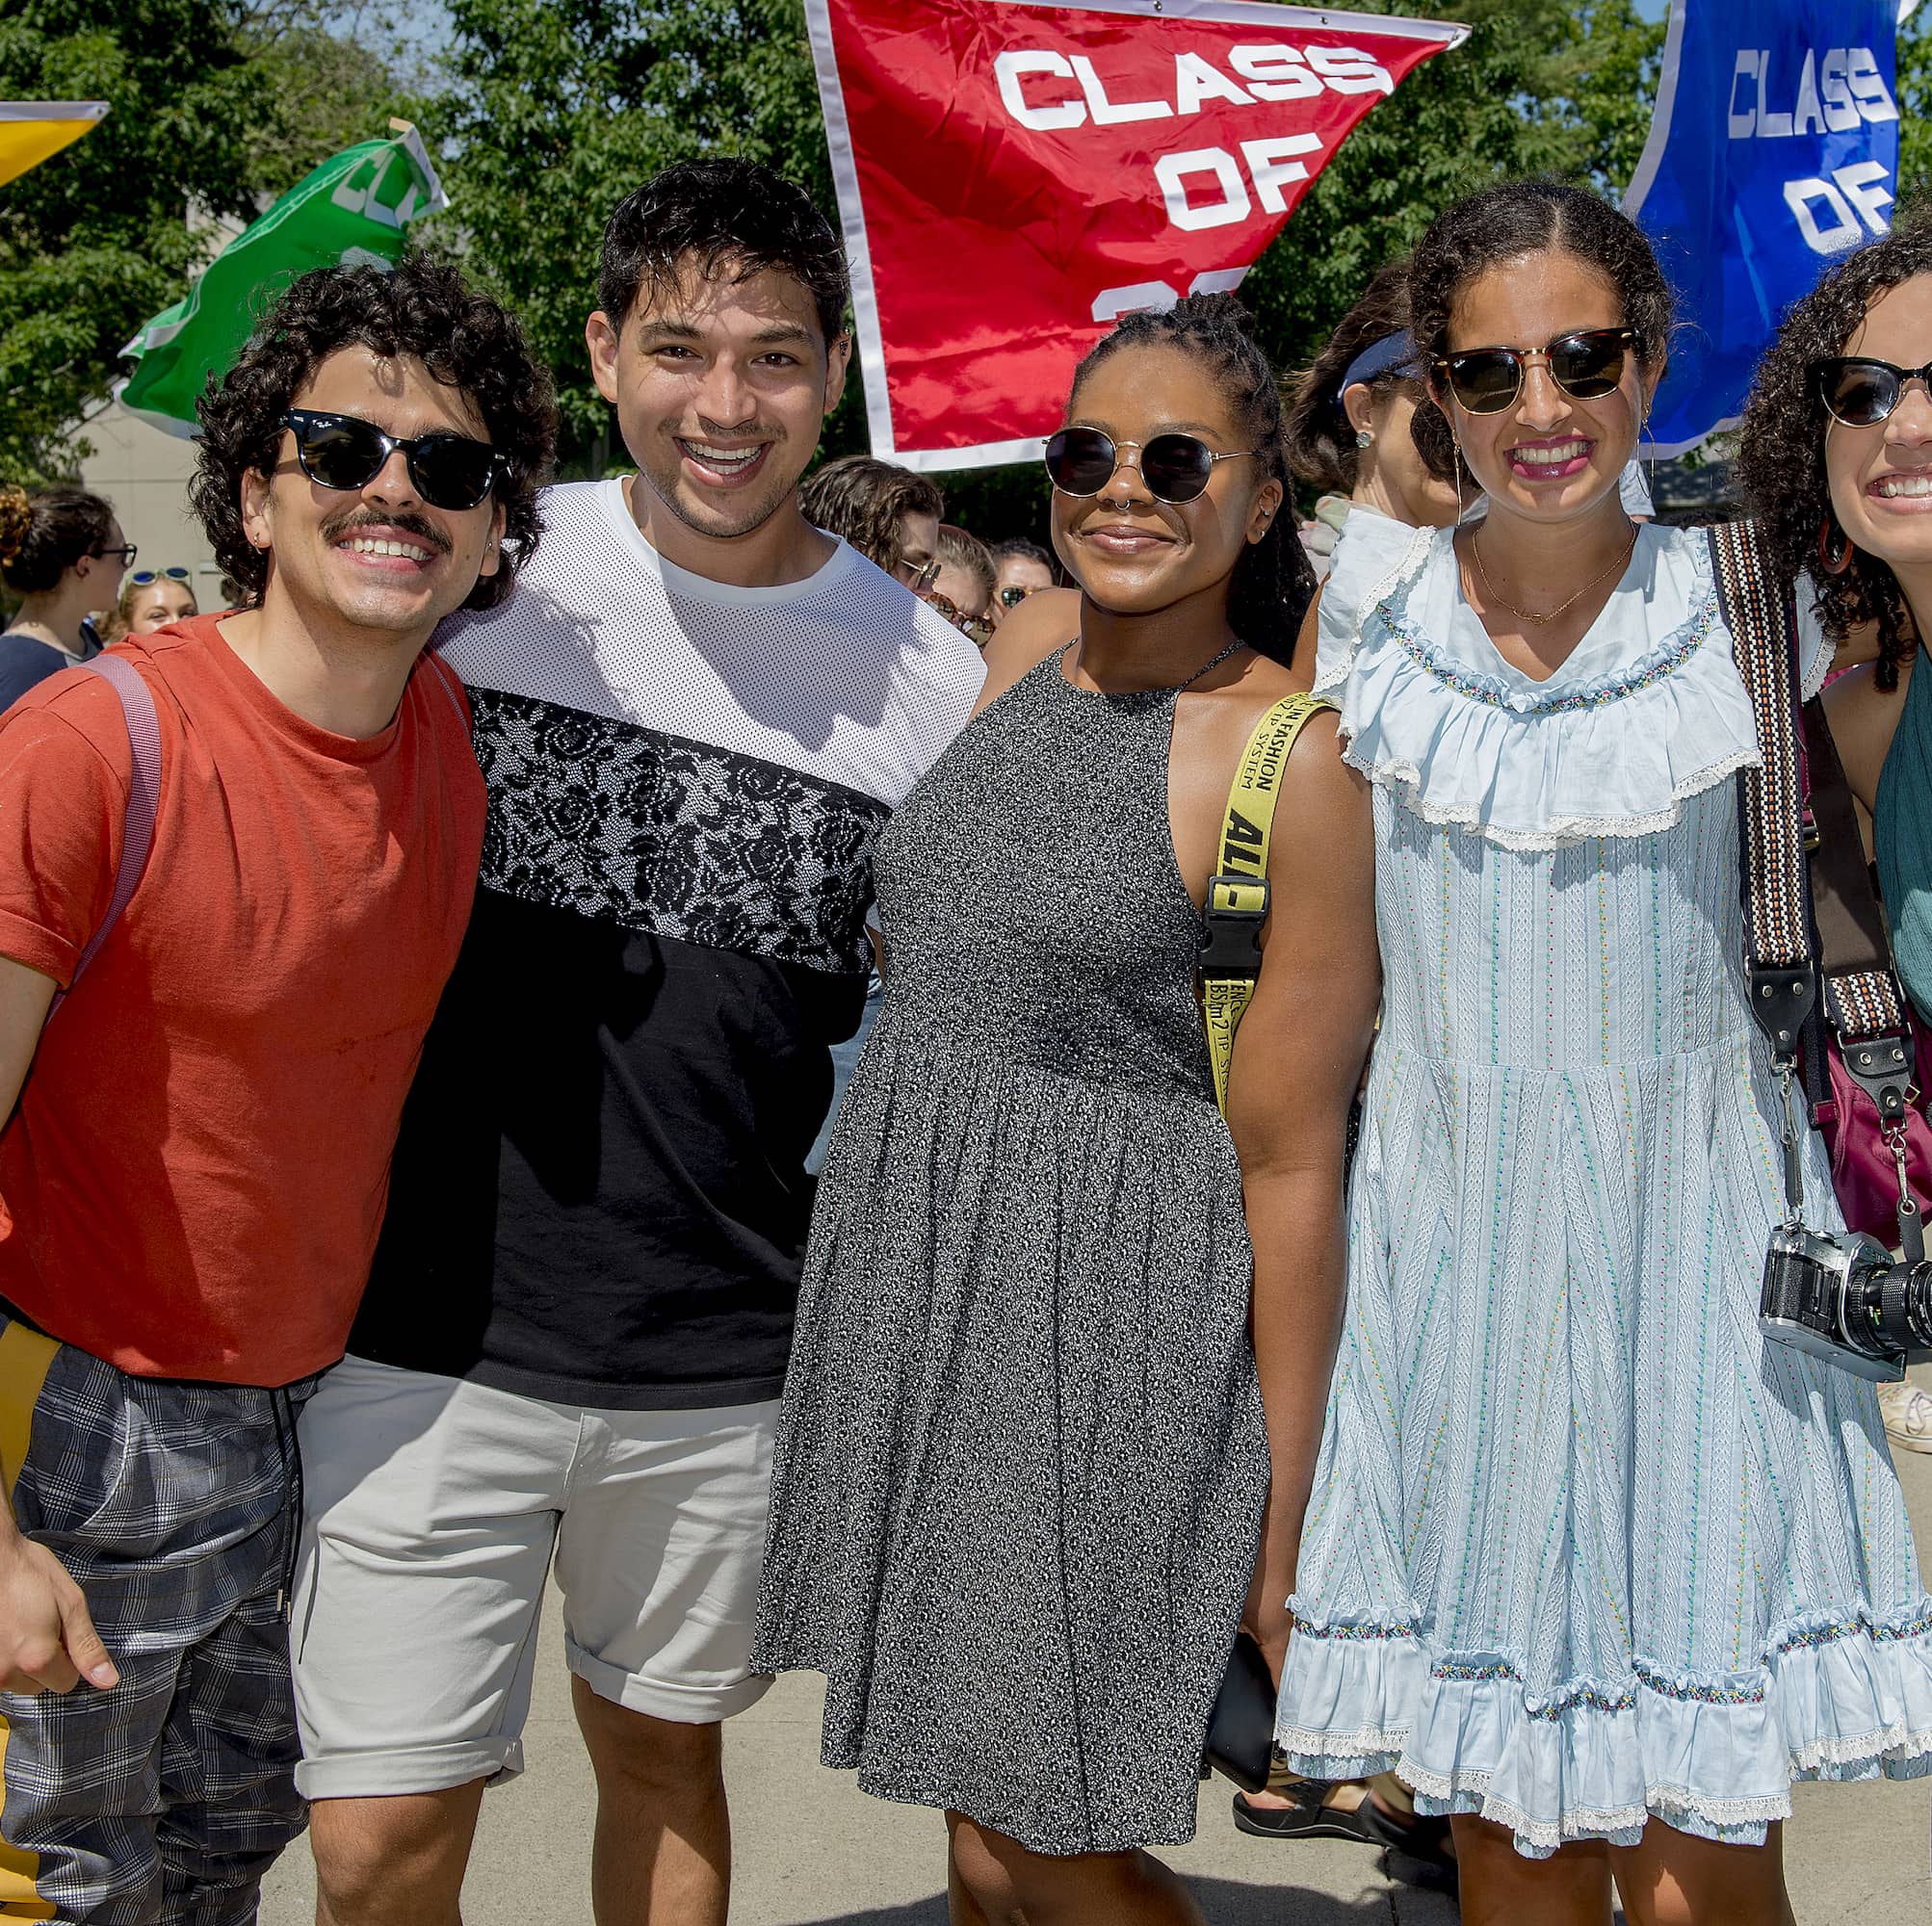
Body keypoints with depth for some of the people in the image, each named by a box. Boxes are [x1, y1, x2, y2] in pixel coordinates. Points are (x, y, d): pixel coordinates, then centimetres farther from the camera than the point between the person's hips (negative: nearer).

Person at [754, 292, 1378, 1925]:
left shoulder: (1297, 761, -14)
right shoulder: (1031, 642, 6)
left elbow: (1290, 1161, -13)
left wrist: (1283, 1522, -11)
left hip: (1111, 1316, -6)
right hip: (912, 1272, 7)